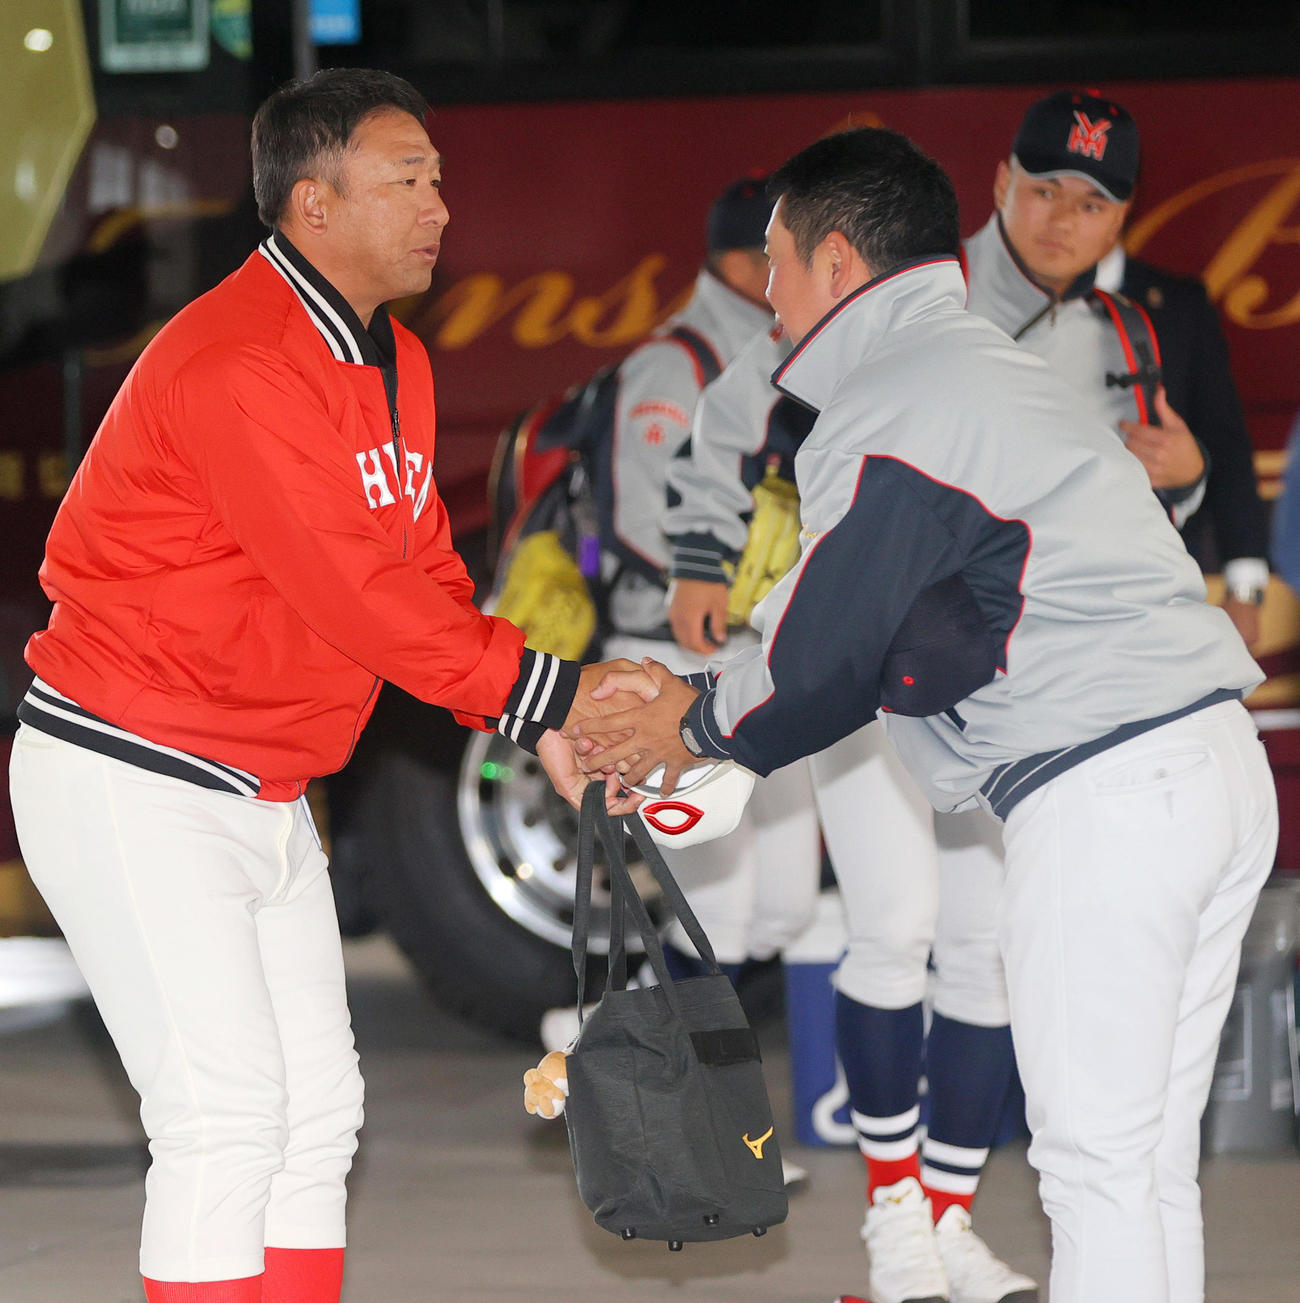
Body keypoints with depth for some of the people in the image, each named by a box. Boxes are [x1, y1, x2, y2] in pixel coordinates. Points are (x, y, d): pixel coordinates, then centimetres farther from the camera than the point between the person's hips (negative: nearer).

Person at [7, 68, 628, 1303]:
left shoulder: (394, 364, 10)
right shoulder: (240, 366, -22)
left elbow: (424, 574, 9)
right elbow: (354, 595, -25)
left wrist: (543, 721, -4)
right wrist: (545, 688, -20)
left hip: (265, 789, 10)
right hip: (132, 788, -10)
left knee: (316, 1109, 10)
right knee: (227, 1115, -12)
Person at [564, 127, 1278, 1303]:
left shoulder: (877, 417, -8)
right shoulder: (991, 370, 23)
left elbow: (826, 654, -4)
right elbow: (895, 622, 26)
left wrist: (696, 727, 16)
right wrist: (704, 699, 25)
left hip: (1103, 796, -10)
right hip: (1217, 765, 10)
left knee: (1095, 1167, -6)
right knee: (1152, 1165, 12)